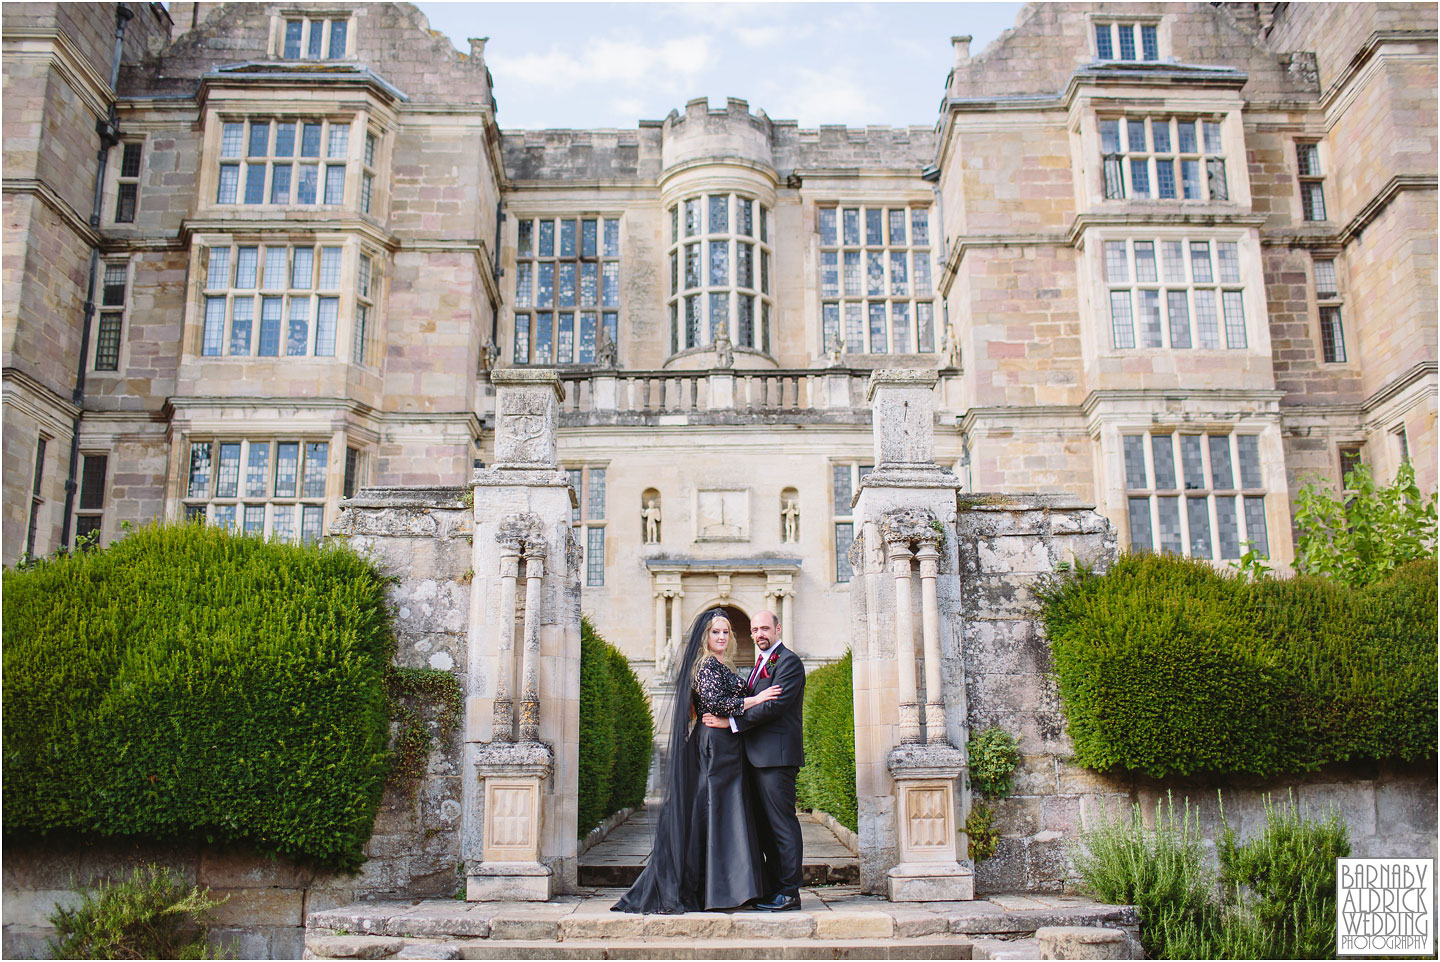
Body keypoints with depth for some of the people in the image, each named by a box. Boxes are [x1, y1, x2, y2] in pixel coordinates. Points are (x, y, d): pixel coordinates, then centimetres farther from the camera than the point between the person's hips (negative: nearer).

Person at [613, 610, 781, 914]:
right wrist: (755, 699, -16)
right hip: (716, 745, -10)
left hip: (724, 748, 10)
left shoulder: (720, 667, 20)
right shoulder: (708, 665, -9)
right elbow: (714, 703, -21)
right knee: (716, 812, -8)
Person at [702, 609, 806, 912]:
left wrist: (731, 722, -17)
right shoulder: (761, 663, 23)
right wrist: (722, 715, 5)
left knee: (782, 824, -6)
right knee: (767, 826, 12)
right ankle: (773, 890, 18)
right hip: (758, 757, 10)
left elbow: (775, 705, -18)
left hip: (777, 755, -10)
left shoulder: (789, 661, -8)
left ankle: (789, 893, -1)